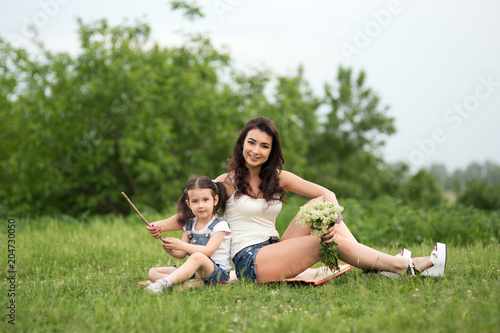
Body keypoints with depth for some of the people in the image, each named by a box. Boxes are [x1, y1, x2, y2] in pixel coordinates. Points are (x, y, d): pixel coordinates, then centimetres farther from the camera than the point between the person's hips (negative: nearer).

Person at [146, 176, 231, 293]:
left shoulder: (220, 224, -4)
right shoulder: (189, 225, 14)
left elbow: (208, 251, -17)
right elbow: (181, 254, 14)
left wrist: (181, 245, -23)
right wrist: (171, 250, -10)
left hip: (218, 272, -7)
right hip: (193, 271, 7)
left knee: (197, 257, -40)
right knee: (153, 272, -8)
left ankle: (164, 283, -49)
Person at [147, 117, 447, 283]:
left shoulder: (278, 178, 12)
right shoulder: (227, 182, 1)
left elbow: (327, 194, 6)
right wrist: (163, 226, -10)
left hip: (275, 252, 6)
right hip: (249, 261, -6)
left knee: (318, 205, -12)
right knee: (331, 242, -23)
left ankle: (373, 264, -19)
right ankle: (408, 266, -25)